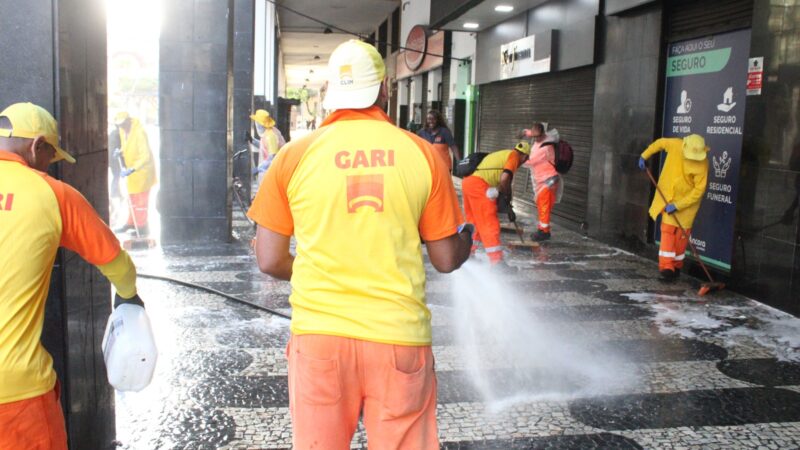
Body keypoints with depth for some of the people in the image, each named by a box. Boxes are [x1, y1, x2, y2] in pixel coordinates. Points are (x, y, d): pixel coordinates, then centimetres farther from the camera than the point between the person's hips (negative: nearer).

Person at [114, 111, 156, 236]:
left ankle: (142, 227, 7)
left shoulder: (139, 132, -26)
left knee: (141, 199, -2)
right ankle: (131, 223, 31)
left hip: (143, 169, -8)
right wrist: (121, 151, -3)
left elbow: (145, 156, -30)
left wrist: (132, 169, -36)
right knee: (132, 197, 18)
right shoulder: (123, 130, 1)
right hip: (132, 169, 9)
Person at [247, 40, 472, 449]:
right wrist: (468, 236, 27)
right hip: (400, 338, 0)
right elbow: (446, 259, 5)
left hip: (319, 335, 0)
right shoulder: (423, 154, -1)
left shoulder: (295, 155, -2)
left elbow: (270, 261, 1)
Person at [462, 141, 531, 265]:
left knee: (473, 221, 21)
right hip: (478, 186, -9)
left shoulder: (502, 154, 27)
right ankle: (497, 261, -5)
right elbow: (504, 178, -13)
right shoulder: (514, 156, 1)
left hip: (468, 182, 9)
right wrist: (508, 195, 2)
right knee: (490, 224, -5)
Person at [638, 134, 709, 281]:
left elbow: (699, 190, -22)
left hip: (687, 200, -3)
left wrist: (677, 205, -25)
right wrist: (644, 156, 9)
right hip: (667, 195, 3)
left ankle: (676, 267, 17)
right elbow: (659, 143, 7)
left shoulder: (702, 164, -24)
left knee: (680, 233, 3)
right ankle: (667, 267, -5)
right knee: (667, 230, -3)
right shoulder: (675, 144, -16)